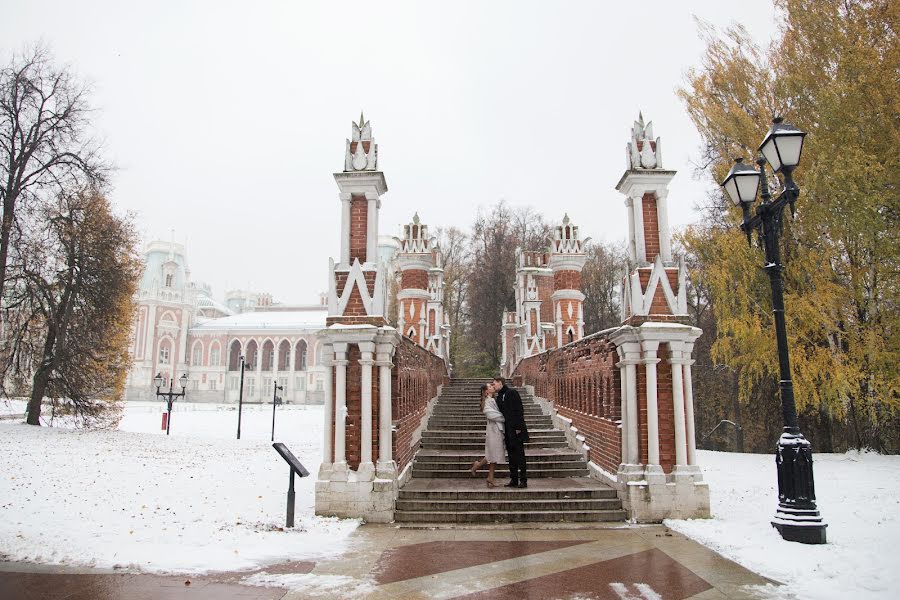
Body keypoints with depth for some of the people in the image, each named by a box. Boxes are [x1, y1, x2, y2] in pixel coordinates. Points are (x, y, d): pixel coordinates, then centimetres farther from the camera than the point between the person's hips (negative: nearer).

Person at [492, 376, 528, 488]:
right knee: (511, 455, 10)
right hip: (507, 431, 8)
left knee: (519, 455, -3)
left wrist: (518, 427, -18)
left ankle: (523, 480, 2)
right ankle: (514, 480, 16)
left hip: (516, 430, -8)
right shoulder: (499, 397, 15)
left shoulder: (512, 393, -8)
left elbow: (519, 410, -13)